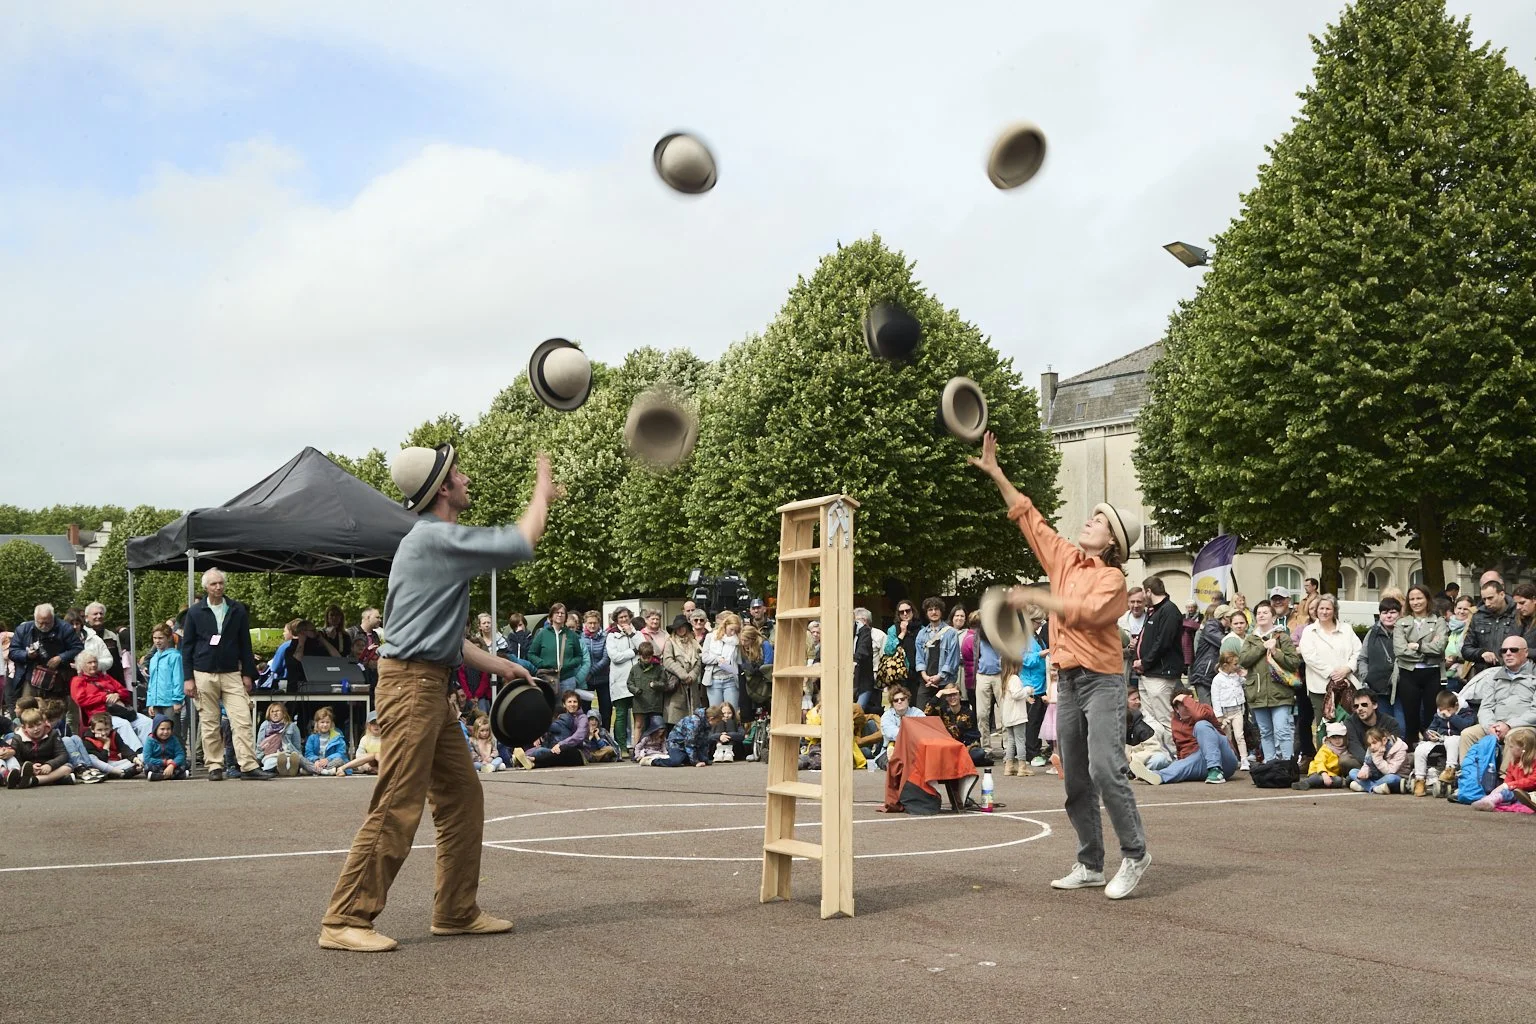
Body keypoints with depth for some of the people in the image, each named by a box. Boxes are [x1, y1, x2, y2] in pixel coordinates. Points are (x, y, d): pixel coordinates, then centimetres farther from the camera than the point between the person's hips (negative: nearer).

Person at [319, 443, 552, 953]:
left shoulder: (437, 542, 19)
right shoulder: (435, 538, -13)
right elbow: (520, 544, -16)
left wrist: (500, 665, 24)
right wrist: (542, 493, 1)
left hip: (431, 686, 10)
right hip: (410, 684, -10)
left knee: (462, 797, 11)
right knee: (396, 810, -9)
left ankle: (456, 911, 18)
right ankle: (345, 920, -3)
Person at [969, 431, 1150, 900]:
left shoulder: (1112, 578, -7)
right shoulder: (1064, 558, 11)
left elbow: (1084, 612, -25)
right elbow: (1029, 517, 15)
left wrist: (1034, 597, -22)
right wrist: (995, 473, 12)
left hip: (1102, 680, -7)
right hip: (1067, 680, 7)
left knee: (1105, 767, -18)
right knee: (1075, 779, 8)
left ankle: (1135, 854, -4)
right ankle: (1090, 864, 16)